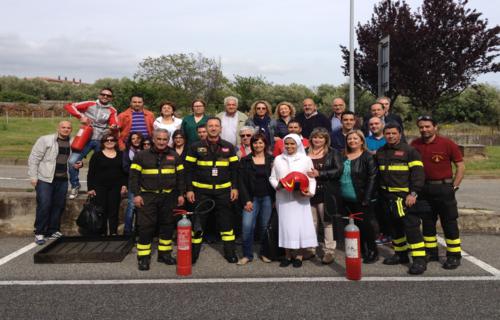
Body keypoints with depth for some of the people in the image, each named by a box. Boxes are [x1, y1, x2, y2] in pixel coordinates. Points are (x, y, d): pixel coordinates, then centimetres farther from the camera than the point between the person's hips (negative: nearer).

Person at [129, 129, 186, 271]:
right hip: (147, 196, -3)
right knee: (146, 226, -4)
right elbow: (134, 176, -2)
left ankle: (164, 253, 22)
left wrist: (181, 194, 5)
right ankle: (143, 257, 6)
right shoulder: (142, 156, 1)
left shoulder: (174, 156, 9)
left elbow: (180, 176, 11)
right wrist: (136, 194, -9)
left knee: (168, 225, 8)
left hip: (168, 197, 3)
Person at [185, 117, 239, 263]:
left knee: (226, 221, 7)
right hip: (201, 191, -1)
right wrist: (189, 189, -5)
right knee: (198, 221, 6)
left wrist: (234, 187, 1)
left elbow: (234, 169, 8)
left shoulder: (228, 147, 6)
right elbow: (189, 170, 1)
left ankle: (230, 252, 20)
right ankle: (193, 253, 18)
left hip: (223, 191, 1)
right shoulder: (196, 147, 1)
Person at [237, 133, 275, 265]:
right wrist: (246, 200, -7)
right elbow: (241, 181, 1)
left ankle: (264, 253, 21)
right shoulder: (245, 160, 4)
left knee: (265, 226, 4)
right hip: (251, 198, 0)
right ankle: (247, 255, 4)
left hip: (267, 198, 0)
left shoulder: (271, 160, 5)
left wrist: (275, 199, -5)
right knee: (247, 226, -10)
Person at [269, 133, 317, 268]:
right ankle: (287, 255, 14)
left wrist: (310, 192, -15)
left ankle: (298, 255, 11)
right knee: (285, 224, 3)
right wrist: (277, 185, -10)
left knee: (300, 225, -2)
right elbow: (272, 177, 10)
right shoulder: (278, 159, 9)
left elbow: (312, 179, 2)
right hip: (283, 198, 2)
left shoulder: (306, 159, 4)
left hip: (300, 198, -1)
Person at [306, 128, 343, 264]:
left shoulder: (332, 153, 1)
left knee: (327, 222, 2)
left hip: (326, 193, -3)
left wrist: (319, 174, -16)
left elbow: (339, 170, -9)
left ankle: (329, 251, 10)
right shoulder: (306, 153, 8)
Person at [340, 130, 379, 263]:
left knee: (366, 225, 0)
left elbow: (372, 178, -11)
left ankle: (372, 252, 14)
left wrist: (366, 198, -16)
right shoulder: (343, 157, 10)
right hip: (346, 199, 5)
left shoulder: (367, 157, -6)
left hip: (361, 199, -5)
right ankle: (361, 251, 25)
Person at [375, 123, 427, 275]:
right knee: (395, 226, 15)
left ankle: (420, 259, -5)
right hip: (388, 197, 6)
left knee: (411, 226, -10)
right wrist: (380, 193, 15)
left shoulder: (409, 151, -5)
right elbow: (377, 174, 22)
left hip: (405, 196, -6)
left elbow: (418, 173, -10)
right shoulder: (380, 153, 13)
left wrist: (413, 193, -18)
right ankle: (400, 254, 28)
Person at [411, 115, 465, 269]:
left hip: (444, 188, -4)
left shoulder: (447, 144, -9)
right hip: (424, 189, 4)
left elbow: (461, 166, -3)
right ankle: (431, 252, 27)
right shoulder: (415, 144, 0)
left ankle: (454, 255, 11)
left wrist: (454, 187, -6)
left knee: (449, 222, 1)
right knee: (427, 221, 13)